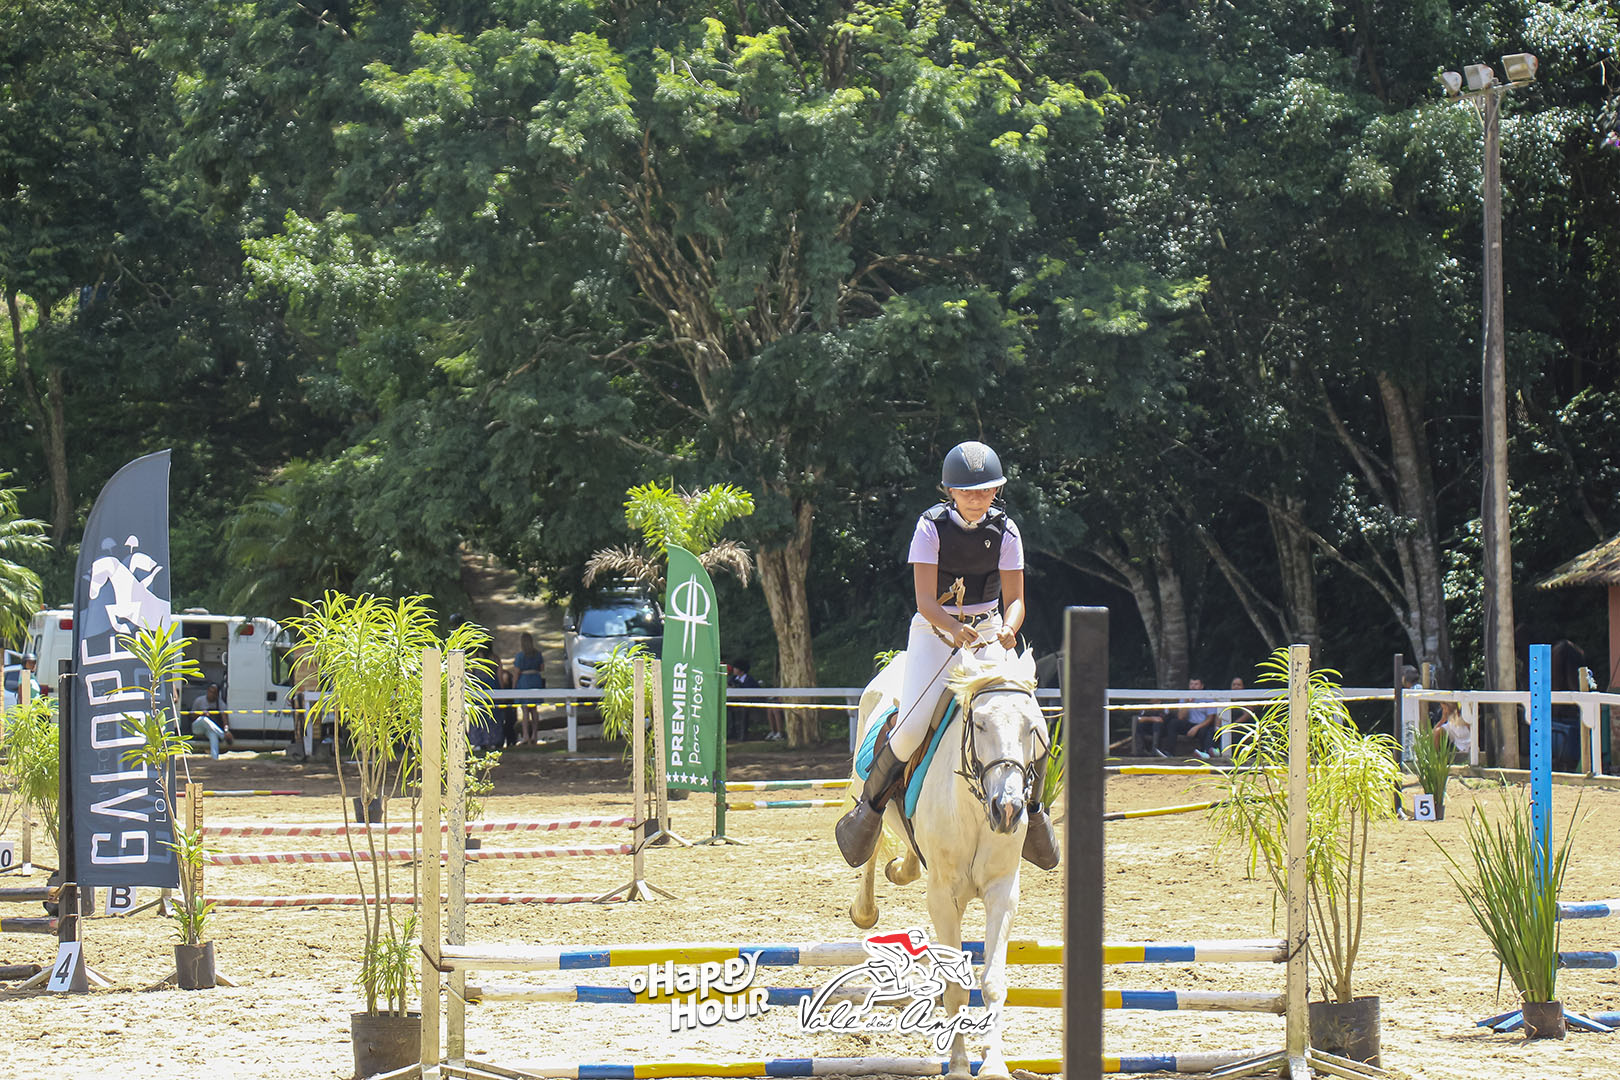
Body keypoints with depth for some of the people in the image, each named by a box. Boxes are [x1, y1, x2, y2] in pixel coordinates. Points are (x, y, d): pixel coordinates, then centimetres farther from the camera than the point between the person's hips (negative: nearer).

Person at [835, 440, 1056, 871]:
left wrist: (1008, 629, -29)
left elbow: (1014, 598, -6)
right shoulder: (931, 526, -11)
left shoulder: (1004, 531, -4)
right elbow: (925, 600, -17)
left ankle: (1032, 812, 15)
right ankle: (869, 809, 2)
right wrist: (955, 629, -37)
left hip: (989, 633, 2)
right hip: (935, 631, -2)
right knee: (911, 729, -21)